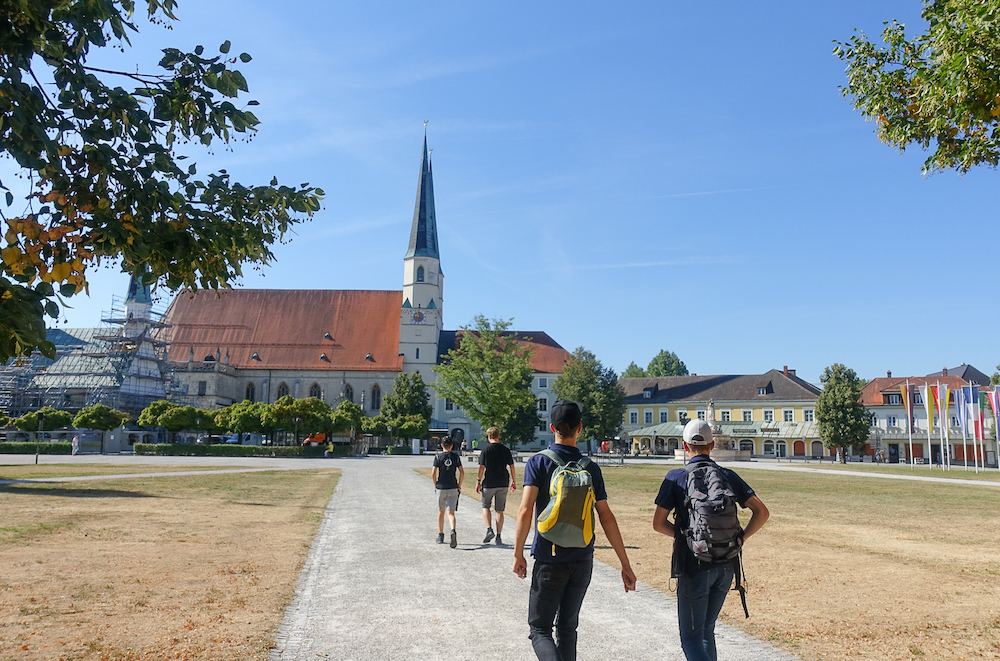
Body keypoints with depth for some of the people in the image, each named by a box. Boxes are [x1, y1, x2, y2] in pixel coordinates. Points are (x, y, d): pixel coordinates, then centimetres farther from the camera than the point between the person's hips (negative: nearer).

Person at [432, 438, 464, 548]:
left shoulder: (438, 456, -3)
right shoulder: (456, 457, 1)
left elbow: (433, 473, -8)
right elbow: (462, 473, -4)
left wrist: (435, 484, 7)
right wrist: (459, 486, 7)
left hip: (441, 488, 0)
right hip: (453, 488, 0)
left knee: (441, 511, 16)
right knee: (451, 512, -2)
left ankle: (440, 535, 24)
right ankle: (453, 531, -28)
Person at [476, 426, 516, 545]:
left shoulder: (486, 449, -5)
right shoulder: (505, 449, 5)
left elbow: (482, 467, -8)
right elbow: (512, 466, 6)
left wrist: (478, 481, -1)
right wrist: (514, 481, 15)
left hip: (489, 484, -3)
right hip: (503, 484, 3)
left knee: (485, 506, 15)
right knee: (499, 510, 7)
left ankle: (489, 530, -2)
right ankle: (498, 537, 5)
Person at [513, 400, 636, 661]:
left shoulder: (538, 463, -7)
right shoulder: (591, 468, 2)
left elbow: (525, 510, -17)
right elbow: (606, 517, 1)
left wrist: (518, 554, -7)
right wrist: (625, 564, 5)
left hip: (549, 561, -3)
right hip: (582, 561, 4)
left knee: (539, 629, 5)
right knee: (567, 628, 18)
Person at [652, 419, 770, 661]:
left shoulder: (676, 477, -6)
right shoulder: (728, 476, 4)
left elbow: (658, 524, -5)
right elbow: (762, 512, 0)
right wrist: (739, 539, 4)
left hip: (693, 566, -4)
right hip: (726, 566, 5)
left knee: (691, 637, 3)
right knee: (706, 630, 21)